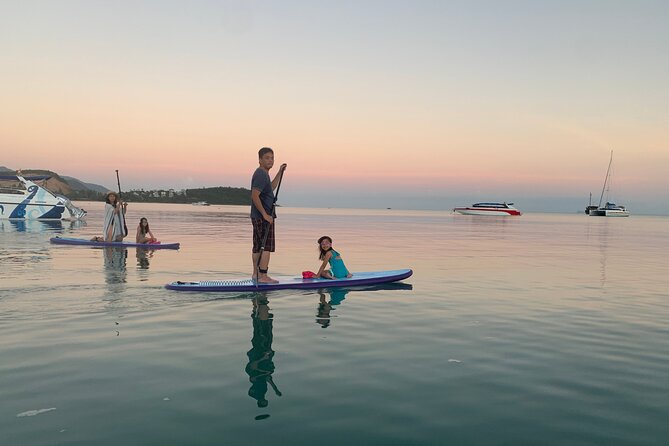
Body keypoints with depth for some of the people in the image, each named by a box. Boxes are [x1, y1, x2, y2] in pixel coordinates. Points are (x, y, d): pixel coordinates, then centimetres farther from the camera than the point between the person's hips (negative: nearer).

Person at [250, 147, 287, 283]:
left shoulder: (263, 174, 16)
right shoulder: (261, 174, -16)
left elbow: (271, 187, 34)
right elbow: (255, 196, -24)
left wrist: (280, 172, 27)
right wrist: (265, 215, -22)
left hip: (257, 216, 10)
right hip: (263, 217, -10)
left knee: (258, 246, 14)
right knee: (267, 246, -7)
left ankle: (256, 274, 21)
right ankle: (263, 276, -5)